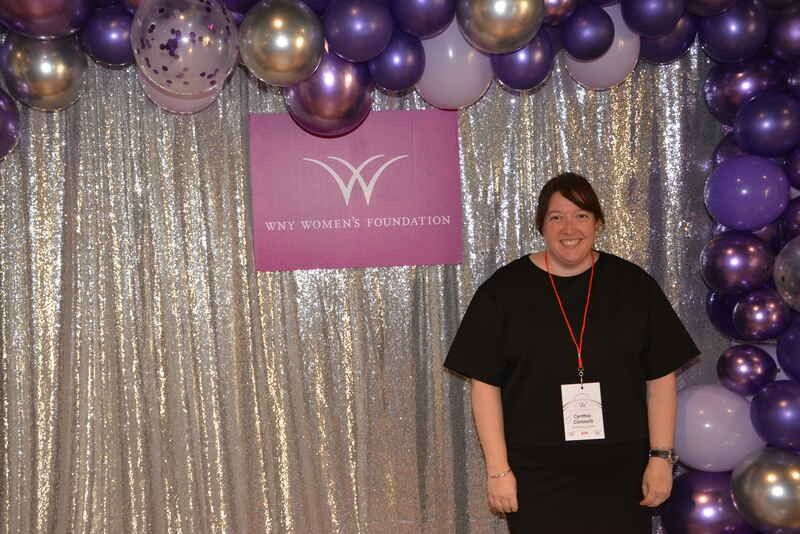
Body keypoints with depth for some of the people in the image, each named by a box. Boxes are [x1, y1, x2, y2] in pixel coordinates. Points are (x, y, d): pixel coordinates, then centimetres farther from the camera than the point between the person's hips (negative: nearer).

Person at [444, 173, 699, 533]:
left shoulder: (634, 286, 2)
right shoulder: (503, 290, -2)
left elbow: (661, 378, 4)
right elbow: (486, 385, -2)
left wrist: (661, 457, -1)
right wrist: (498, 469, -6)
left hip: (620, 474, 1)